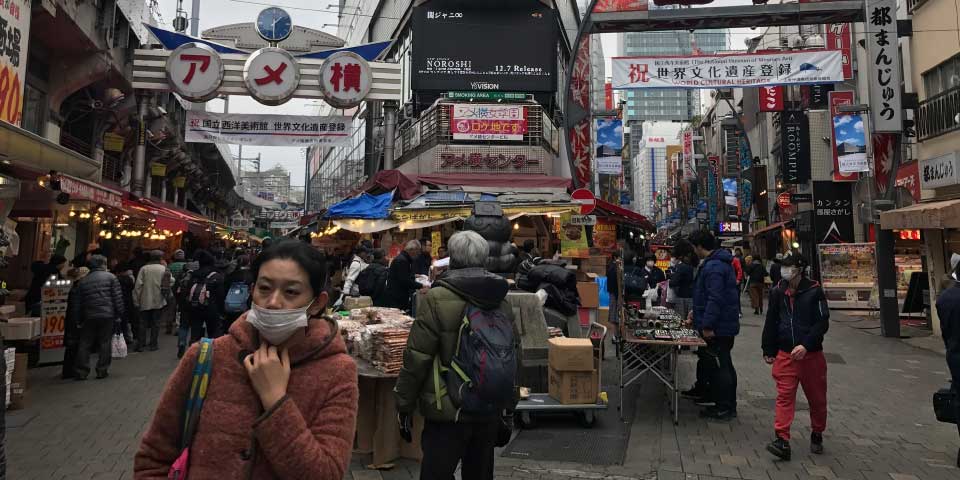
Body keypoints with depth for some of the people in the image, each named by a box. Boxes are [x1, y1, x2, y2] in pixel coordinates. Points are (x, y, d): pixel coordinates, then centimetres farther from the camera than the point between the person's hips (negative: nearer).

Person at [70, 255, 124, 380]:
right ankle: (102, 370, 6)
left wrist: (78, 321, 16)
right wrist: (119, 315, 1)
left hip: (89, 317, 3)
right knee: (105, 343, 4)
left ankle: (81, 371, 8)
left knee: (85, 344, 9)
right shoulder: (110, 277, 2)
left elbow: (77, 303, 12)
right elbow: (118, 298, -4)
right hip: (108, 316, -2)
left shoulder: (82, 281, 12)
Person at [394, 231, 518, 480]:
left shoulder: (439, 298, -15)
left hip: (448, 410, -5)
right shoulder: (502, 300, 3)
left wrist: (404, 406, -4)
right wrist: (508, 402, 21)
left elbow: (417, 357, -15)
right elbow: (512, 354, 10)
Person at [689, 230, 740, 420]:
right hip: (726, 325, 11)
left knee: (719, 367, -1)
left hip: (717, 328, -11)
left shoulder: (713, 267, -21)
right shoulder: (722, 262, 14)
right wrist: (698, 312, 29)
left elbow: (715, 299, -27)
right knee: (725, 365, 18)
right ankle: (729, 405, 28)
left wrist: (707, 325, -25)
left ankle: (724, 408, 8)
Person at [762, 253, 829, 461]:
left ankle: (817, 435, 33)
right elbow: (771, 322, 9)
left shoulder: (814, 291, -8)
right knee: (784, 396, -4)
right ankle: (782, 440, -5)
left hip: (811, 354, -1)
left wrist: (806, 345, -21)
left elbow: (822, 323, -10)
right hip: (785, 354, 2)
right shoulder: (778, 292, 2)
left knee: (817, 397, 13)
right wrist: (768, 350, 10)